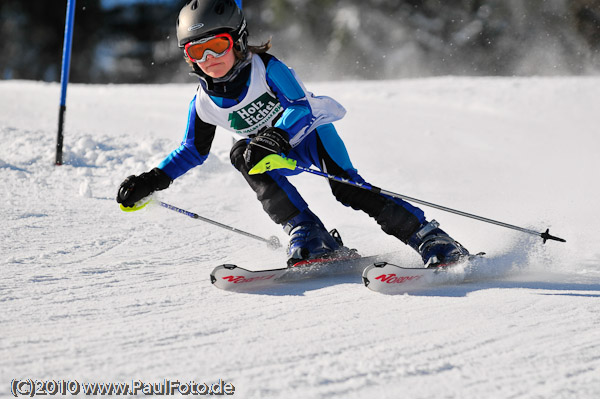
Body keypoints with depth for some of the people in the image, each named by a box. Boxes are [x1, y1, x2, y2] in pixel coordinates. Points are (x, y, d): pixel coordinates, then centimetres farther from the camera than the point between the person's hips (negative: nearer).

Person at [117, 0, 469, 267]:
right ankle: (310, 238, -32)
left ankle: (430, 238, -24)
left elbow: (303, 108, -34)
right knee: (245, 156, -29)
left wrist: (278, 135, -54)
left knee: (347, 189, -27)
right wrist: (154, 180, -9)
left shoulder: (266, 68, -24)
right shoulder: (204, 104, -10)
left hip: (312, 128, -4)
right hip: (286, 158, 4)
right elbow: (193, 151, 5)